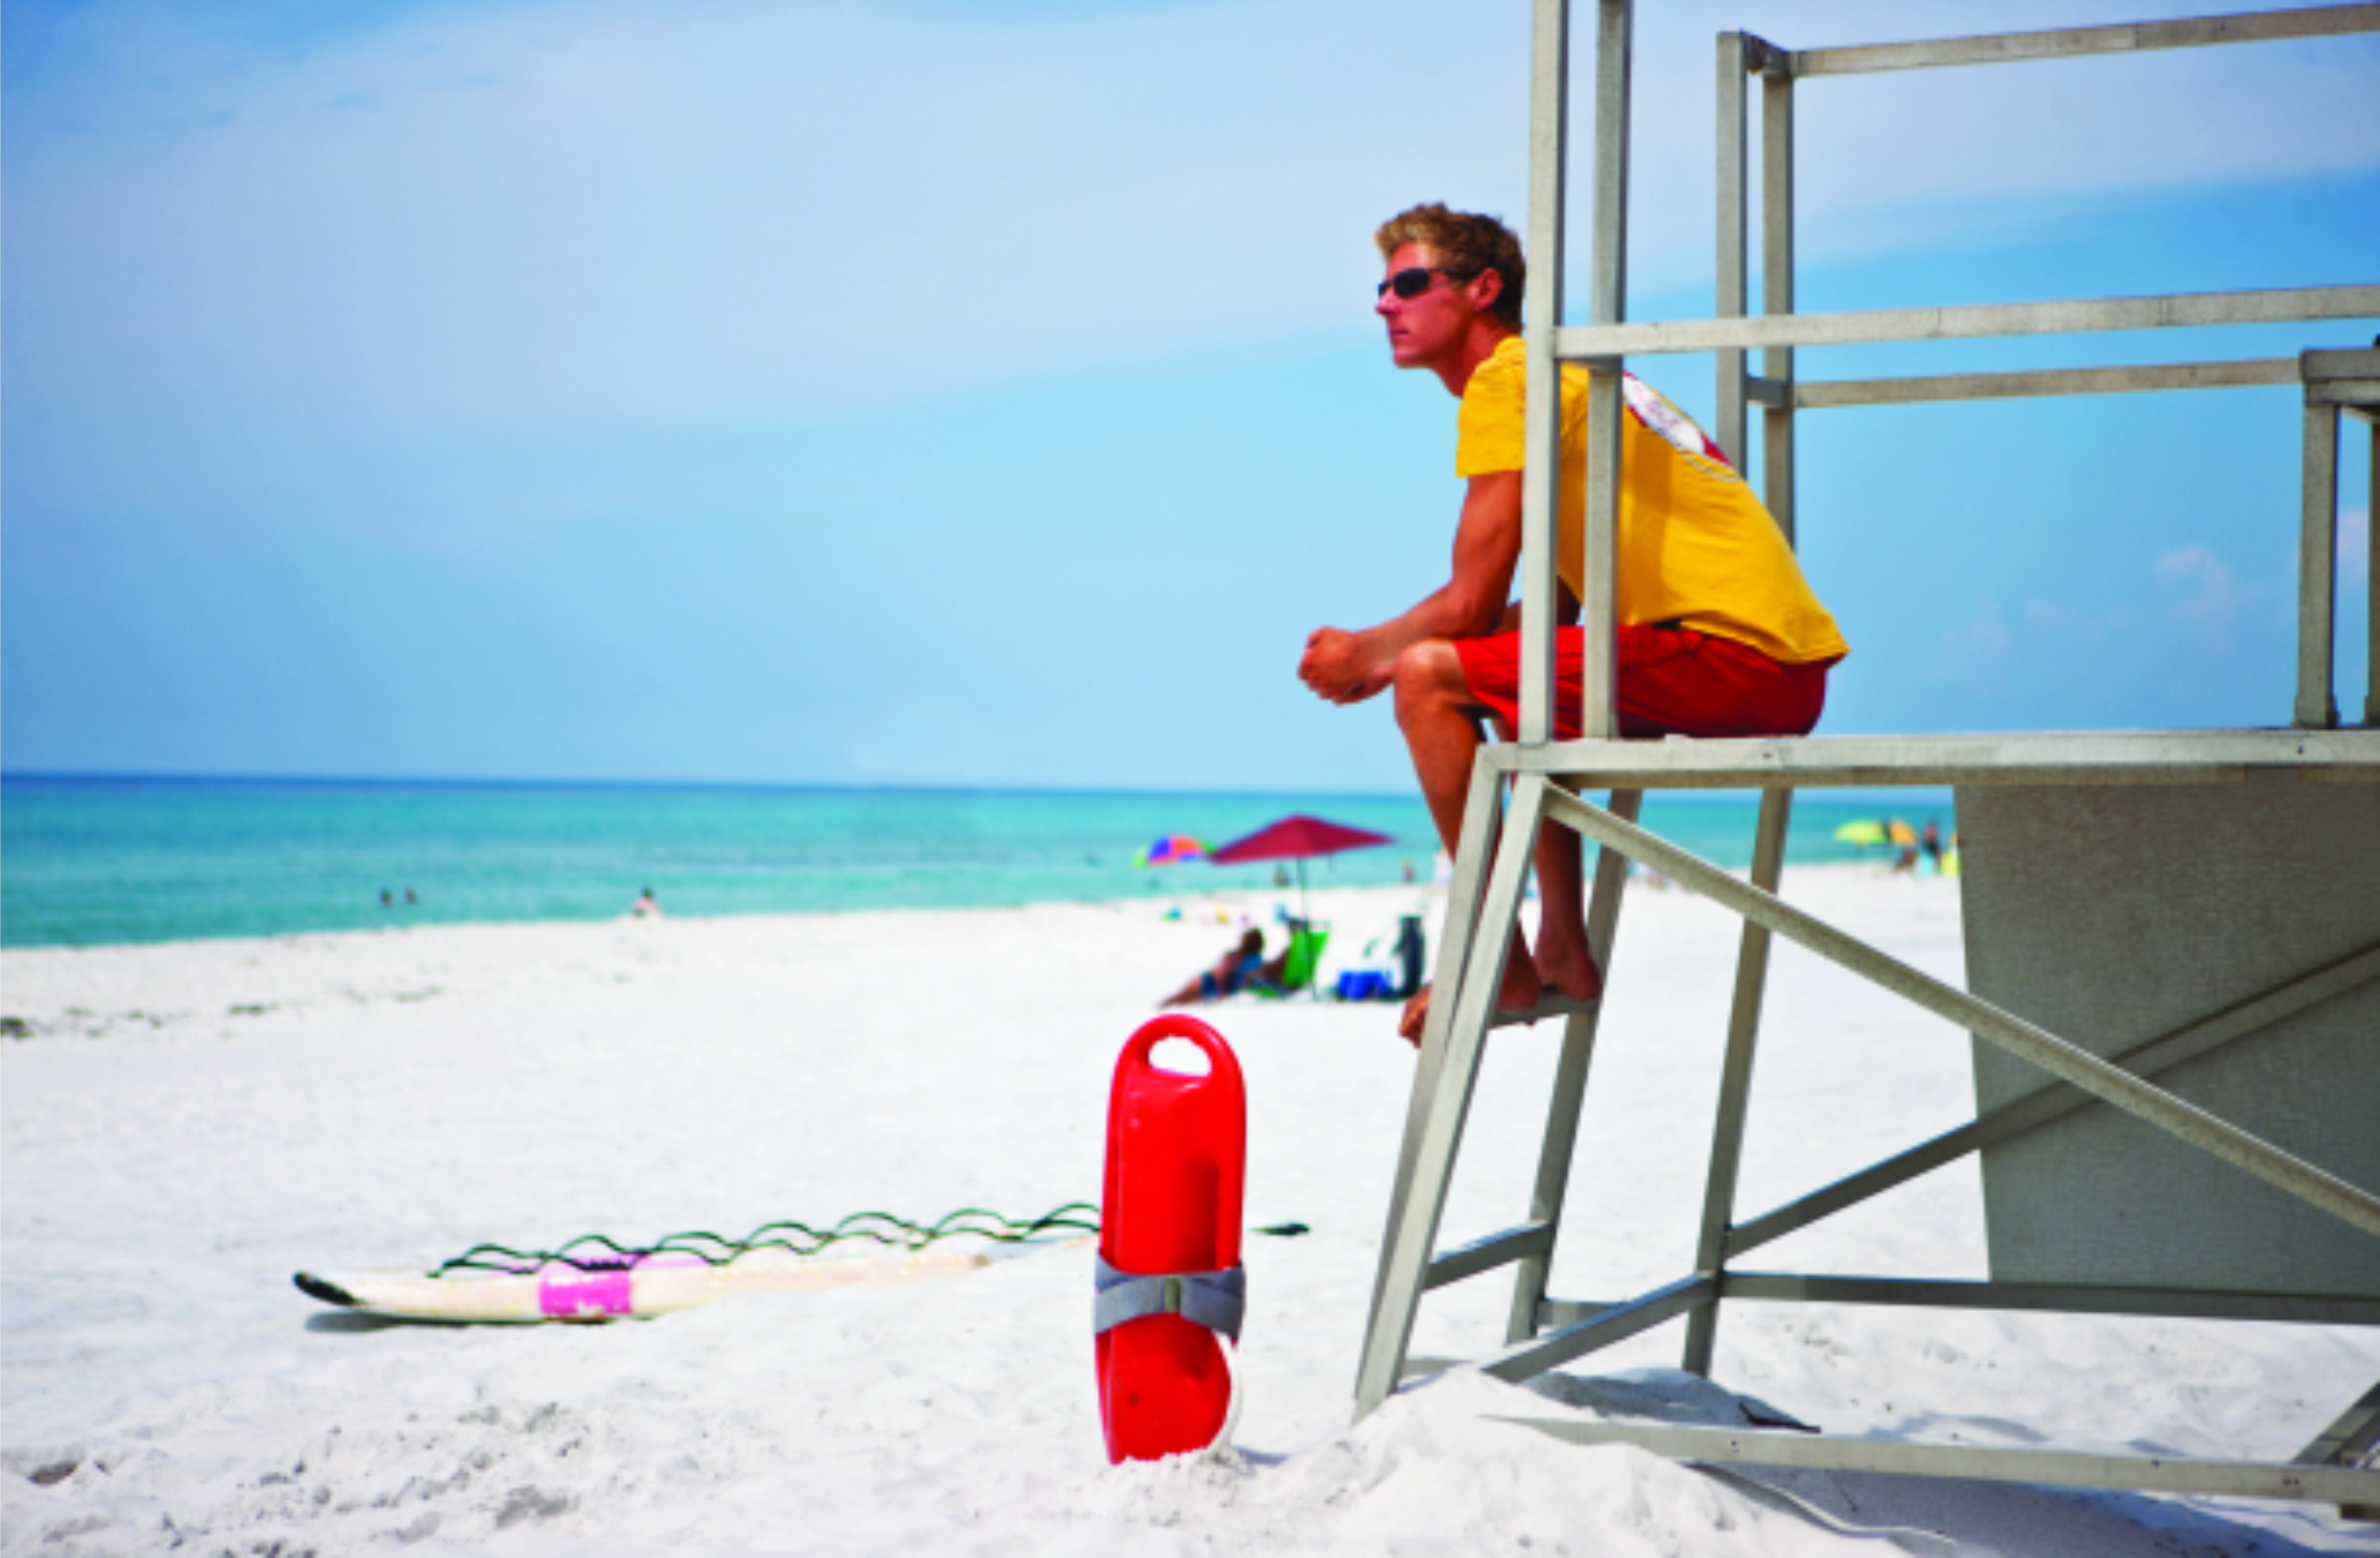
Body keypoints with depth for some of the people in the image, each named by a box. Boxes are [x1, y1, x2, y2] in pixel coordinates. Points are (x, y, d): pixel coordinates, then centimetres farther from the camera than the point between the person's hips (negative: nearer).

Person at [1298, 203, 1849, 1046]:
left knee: (1430, 679, -12)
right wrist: (1391, 653, 20)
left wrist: (1367, 653, 9)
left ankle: (1499, 966, -8)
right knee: (1523, 677, 32)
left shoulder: (1508, 377, -6)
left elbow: (1472, 603, -9)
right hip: (1786, 672, 10)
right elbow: (1552, 608, 23)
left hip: (1730, 654, -10)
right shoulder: (1551, 374, 24)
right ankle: (1565, 952, 24)